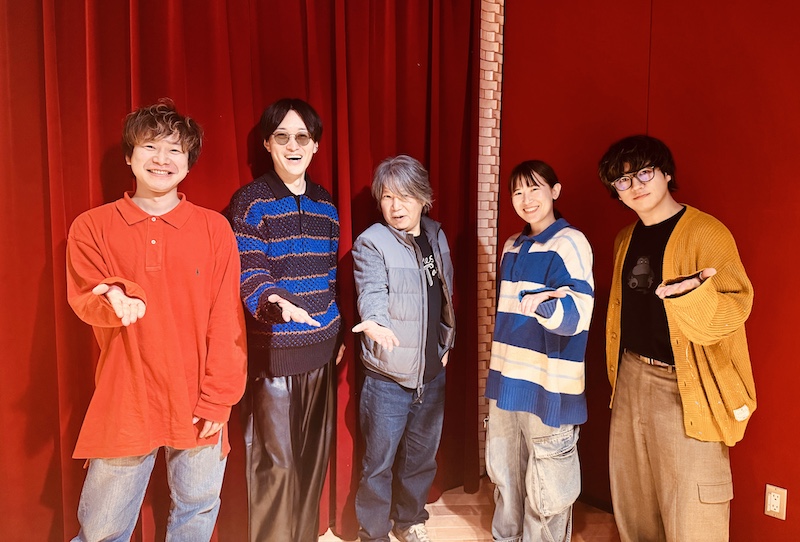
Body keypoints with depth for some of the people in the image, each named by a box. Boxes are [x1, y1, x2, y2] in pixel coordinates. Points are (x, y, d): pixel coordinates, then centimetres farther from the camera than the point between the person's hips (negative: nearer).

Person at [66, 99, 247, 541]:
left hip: (197, 404, 1)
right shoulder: (92, 227, 2)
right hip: (123, 405, 0)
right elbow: (83, 300, -7)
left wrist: (218, 398, -5)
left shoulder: (214, 228, 0)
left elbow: (226, 320, -2)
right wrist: (117, 300, -30)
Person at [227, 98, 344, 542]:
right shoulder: (250, 201, -6)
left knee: (314, 454, 14)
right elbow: (247, 273, -13)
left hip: (319, 348, 5)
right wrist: (276, 301, -33)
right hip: (271, 351, -5)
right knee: (275, 459, 2)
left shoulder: (325, 204, 11)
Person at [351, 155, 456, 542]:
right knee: (379, 462, 5)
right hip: (388, 375, -5)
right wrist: (375, 321, -48)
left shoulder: (437, 238, 6)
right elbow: (371, 291, -29)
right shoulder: (371, 242, -12)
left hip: (432, 372, 6)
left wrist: (446, 344, 11)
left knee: (422, 456, 20)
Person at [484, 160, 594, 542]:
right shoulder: (512, 246, 12)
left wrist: (543, 305, -41)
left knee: (546, 489, 3)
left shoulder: (570, 243, -10)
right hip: (507, 381, 7)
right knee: (504, 474, 19)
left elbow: (576, 314, -23)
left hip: (549, 387, -7)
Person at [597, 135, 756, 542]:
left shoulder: (705, 232, -10)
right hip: (631, 380, 7)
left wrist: (692, 294, -38)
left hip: (684, 389, -7)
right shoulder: (626, 240, 11)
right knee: (633, 508, 18)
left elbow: (735, 307, -19)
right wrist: (618, 372, 12)